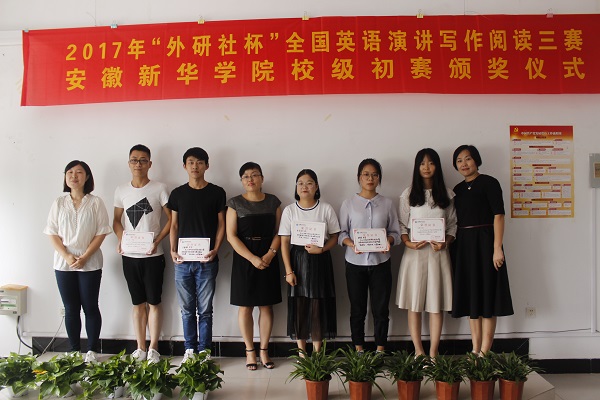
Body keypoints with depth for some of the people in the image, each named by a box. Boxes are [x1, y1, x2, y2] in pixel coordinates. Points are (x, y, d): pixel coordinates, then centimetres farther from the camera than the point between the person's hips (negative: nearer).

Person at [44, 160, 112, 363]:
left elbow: (101, 233, -5)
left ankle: (92, 350, 14)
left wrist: (84, 257, -14)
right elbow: (52, 234, 3)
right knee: (71, 308, 8)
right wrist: (67, 256, -11)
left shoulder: (96, 202, -1)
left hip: (90, 264, -2)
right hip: (63, 264, 2)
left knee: (90, 307, 4)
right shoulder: (58, 203, 6)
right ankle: (74, 350, 19)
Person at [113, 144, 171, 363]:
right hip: (129, 256, 3)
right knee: (138, 304, 11)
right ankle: (140, 348, 20)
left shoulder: (159, 188, -4)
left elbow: (171, 219, -3)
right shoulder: (121, 190, 8)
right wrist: (120, 239, -2)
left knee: (153, 303, 2)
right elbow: (117, 219, 15)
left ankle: (153, 349, 13)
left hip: (152, 255, -3)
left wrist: (157, 241, -13)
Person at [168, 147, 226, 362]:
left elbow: (221, 224, 3)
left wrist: (215, 250, -10)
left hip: (207, 261, -2)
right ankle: (189, 349, 22)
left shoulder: (216, 193, 2)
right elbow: (174, 225, 11)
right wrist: (173, 250, -3)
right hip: (183, 261, 2)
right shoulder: (177, 193, 8)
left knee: (205, 310, 4)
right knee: (187, 309, 10)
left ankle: (204, 350, 14)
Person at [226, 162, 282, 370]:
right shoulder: (235, 203, 0)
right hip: (244, 260, -2)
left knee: (266, 306, 6)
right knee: (245, 306, 3)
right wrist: (253, 258, -15)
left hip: (268, 260, 2)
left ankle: (264, 351, 18)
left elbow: (279, 231, 4)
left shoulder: (273, 202, 6)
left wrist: (270, 254, -13)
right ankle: (250, 351, 16)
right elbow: (231, 236, -7)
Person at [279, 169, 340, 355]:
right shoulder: (289, 210, 1)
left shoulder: (326, 209, 1)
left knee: (319, 304, 2)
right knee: (298, 305, 3)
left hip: (320, 261, 0)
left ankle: (317, 354, 16)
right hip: (298, 260, 0)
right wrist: (288, 271, -7)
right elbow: (284, 242, -1)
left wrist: (321, 249, -18)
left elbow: (334, 237, 3)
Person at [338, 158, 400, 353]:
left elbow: (395, 232, 4)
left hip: (380, 262, 1)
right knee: (357, 310, 9)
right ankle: (359, 350, 21)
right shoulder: (349, 203, 2)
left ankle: (380, 350, 21)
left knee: (381, 309, 6)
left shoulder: (387, 204, 5)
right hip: (355, 263, 0)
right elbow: (341, 233, 1)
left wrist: (388, 241, -17)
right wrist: (352, 244, -19)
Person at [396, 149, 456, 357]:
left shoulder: (446, 194, 9)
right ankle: (418, 351, 9)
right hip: (415, 252, -1)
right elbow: (401, 224, 5)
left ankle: (433, 352, 8)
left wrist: (445, 242, -9)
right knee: (414, 303, 0)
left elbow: (453, 224, 8)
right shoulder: (408, 194, 6)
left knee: (437, 303, 1)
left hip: (438, 253, 1)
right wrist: (408, 242, -13)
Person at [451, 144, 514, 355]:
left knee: (487, 297, -2)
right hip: (463, 246, 6)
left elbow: (498, 215, -10)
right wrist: (451, 246, 5)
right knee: (471, 298, 9)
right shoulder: (458, 189, 15)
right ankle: (475, 351, 16)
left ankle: (484, 353, 2)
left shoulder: (489, 183, -3)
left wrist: (497, 248, -17)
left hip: (484, 243, -6)